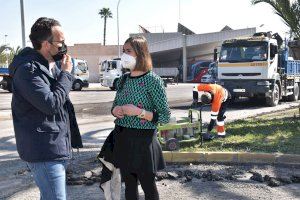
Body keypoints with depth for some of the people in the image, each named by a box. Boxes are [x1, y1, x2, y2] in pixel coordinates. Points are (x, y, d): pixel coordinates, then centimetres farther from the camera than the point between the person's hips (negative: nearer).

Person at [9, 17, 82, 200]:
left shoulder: (52, 65, 12)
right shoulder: (28, 69, -18)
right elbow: (51, 103, -24)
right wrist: (66, 73, -14)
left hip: (56, 147, 10)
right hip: (44, 150, -10)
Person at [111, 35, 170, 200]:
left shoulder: (152, 80, -12)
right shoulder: (123, 80, 6)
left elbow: (165, 116, -12)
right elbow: (115, 105, 18)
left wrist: (138, 112, -22)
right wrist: (115, 110, -5)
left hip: (142, 139, -6)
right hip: (122, 138, 6)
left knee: (148, 185, 8)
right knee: (129, 185, 15)